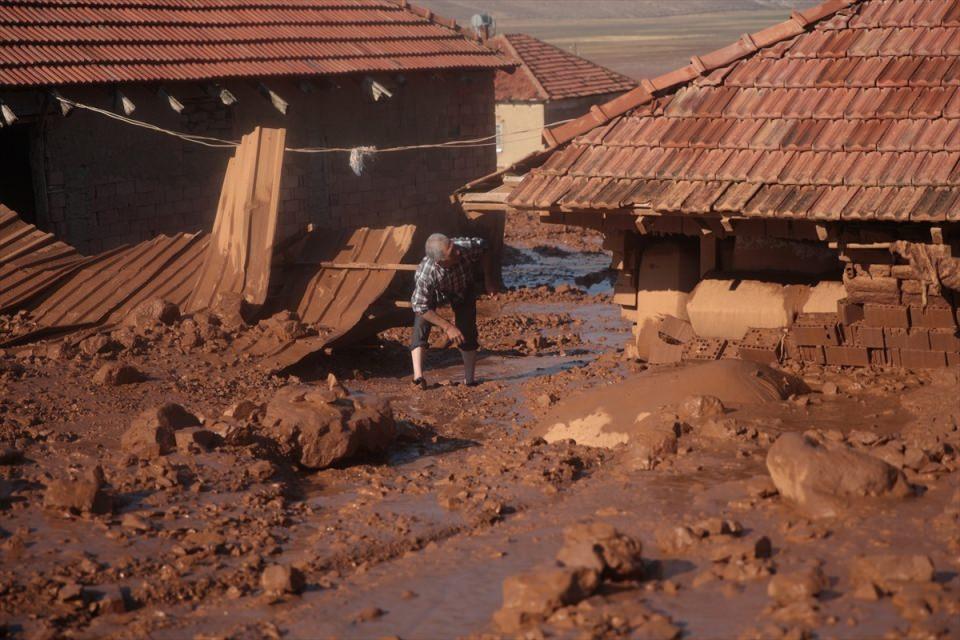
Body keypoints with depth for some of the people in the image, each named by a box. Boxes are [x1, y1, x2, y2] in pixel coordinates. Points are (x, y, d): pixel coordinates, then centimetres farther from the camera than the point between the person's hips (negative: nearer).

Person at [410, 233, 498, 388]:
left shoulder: (466, 247, -43)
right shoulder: (425, 275, -47)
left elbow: (483, 250, -17)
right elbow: (421, 307, -33)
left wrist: (489, 278, -22)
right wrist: (448, 327, -34)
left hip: (463, 289, 2)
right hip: (434, 294, -2)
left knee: (467, 332, -3)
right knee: (421, 324, -23)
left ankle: (469, 379, 12)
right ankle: (418, 375, -25)